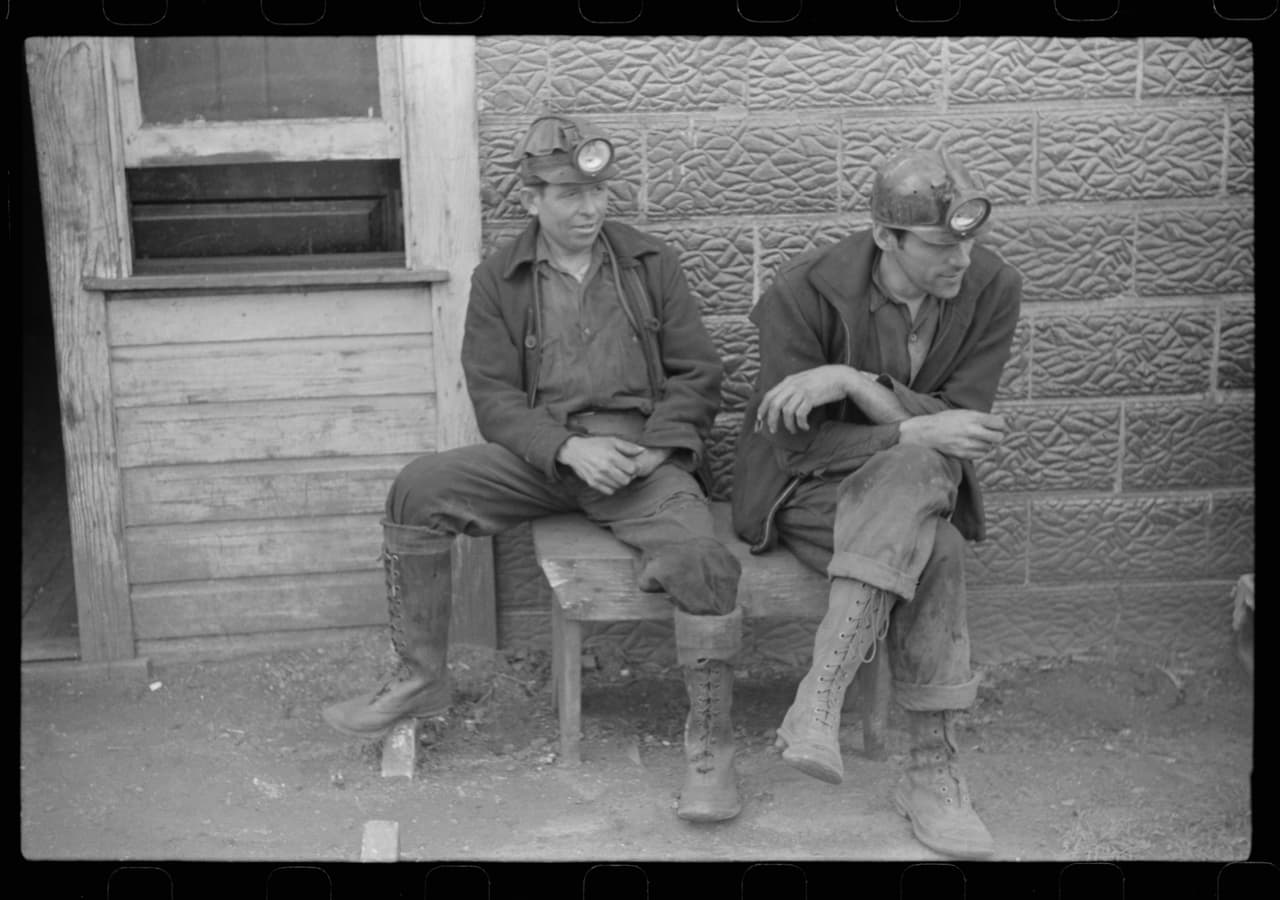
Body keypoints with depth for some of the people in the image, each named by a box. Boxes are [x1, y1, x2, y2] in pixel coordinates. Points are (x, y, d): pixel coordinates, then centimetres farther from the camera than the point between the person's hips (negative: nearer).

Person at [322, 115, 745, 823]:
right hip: (541, 451, 2)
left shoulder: (651, 263, 9)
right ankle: (420, 679, 0)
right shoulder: (499, 278, 8)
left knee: (704, 562, -29)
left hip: (641, 452, -2)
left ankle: (710, 745, -10)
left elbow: (697, 373, 6)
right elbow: (494, 397, 1)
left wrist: (654, 448, -12)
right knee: (418, 490, -17)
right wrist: (568, 448, -17)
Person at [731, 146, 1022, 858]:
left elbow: (961, 426, -14)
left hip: (923, 484, 4)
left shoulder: (992, 287, -9)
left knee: (919, 471, -34)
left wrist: (856, 383, -29)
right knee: (936, 554, -32)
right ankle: (933, 767, -26)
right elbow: (799, 445, -18)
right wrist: (916, 433, -31)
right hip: (810, 488, -3)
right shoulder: (806, 291, -18)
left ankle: (821, 696, -32)